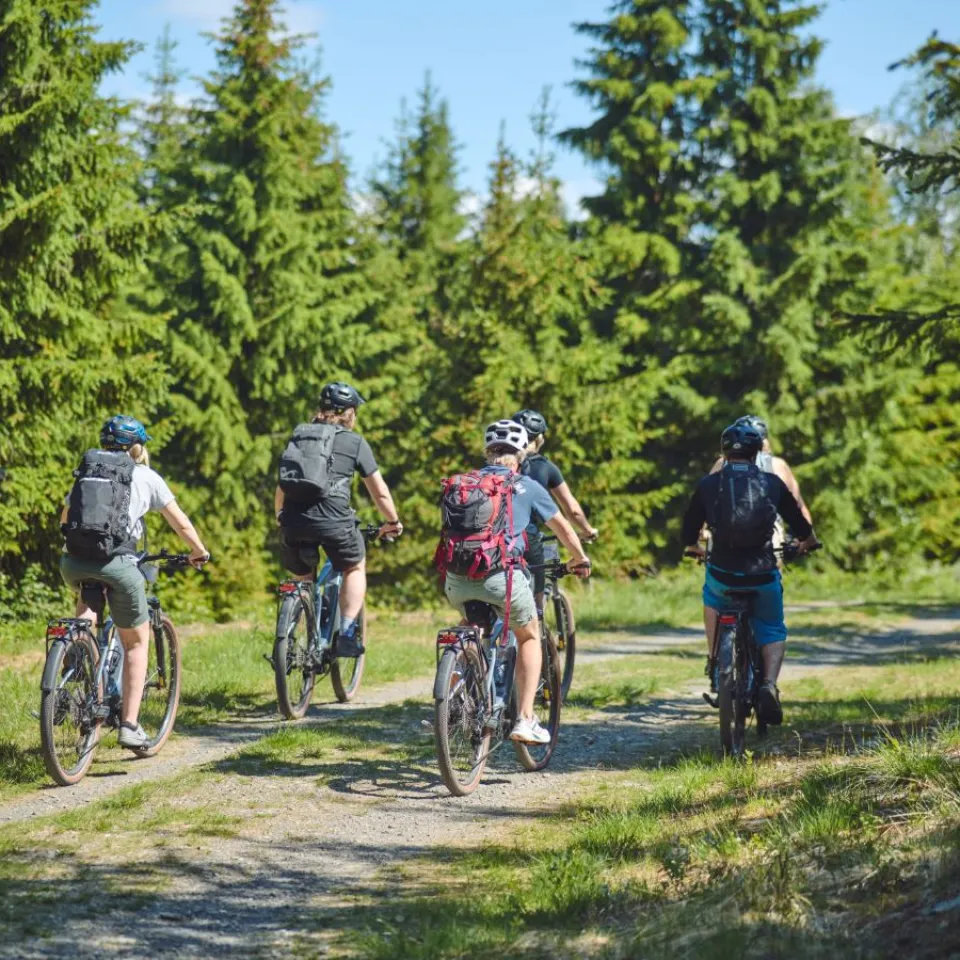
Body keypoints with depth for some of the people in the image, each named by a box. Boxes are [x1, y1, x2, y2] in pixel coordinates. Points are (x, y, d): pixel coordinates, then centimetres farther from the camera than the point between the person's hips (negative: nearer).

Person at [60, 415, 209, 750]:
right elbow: (181, 523, 19)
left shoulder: (85, 471, 21)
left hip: (73, 562, 3)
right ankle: (129, 726, 10)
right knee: (136, 642, 15)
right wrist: (199, 552, 37)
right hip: (116, 564, -3)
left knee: (87, 601, 38)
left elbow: (64, 519, 33)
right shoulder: (145, 477, 13)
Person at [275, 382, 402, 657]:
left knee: (302, 579, 24)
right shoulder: (354, 442, 10)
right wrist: (393, 522, 27)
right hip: (333, 519, -3)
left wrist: (280, 520, 41)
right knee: (355, 568, 22)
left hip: (294, 521, 3)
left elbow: (281, 489, 26)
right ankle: (346, 635, 10)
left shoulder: (298, 436, 21)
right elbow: (379, 491, 12)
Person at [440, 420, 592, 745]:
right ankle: (525, 721, 12)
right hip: (500, 574, -3)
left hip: (456, 578, 3)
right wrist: (580, 559, 44)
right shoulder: (526, 487, 12)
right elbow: (563, 529, 25)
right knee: (529, 636, 22)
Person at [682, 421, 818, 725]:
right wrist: (807, 544, 36)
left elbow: (689, 534, 12)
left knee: (711, 598, 35)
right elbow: (801, 527, 13)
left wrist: (695, 549, 35)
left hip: (722, 574, 1)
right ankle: (769, 685, -4)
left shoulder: (708, 485, 4)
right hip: (763, 576, -1)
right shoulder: (772, 483, 4)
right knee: (773, 632, 20)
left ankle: (715, 662, 27)